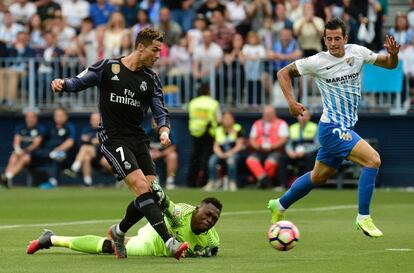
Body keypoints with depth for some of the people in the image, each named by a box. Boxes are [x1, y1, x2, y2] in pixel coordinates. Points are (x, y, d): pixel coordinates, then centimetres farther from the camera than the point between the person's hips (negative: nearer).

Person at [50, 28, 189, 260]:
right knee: (142, 187, -21)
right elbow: (78, 82, 5)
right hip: (113, 138, -6)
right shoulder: (108, 67, -3)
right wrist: (62, 84, -18)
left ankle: (119, 232, 24)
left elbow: (161, 112, 7)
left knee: (153, 193, -3)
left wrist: (164, 131, -14)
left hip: (138, 139, 6)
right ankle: (169, 242, -27)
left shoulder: (151, 79, 9)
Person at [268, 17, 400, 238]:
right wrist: (291, 102, -12)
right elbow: (284, 73, 0)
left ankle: (279, 205, 40)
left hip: (346, 127, 7)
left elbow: (389, 64, 8)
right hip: (332, 128, -7)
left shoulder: (357, 53, 0)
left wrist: (393, 54, -15)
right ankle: (363, 217, -13)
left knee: (319, 177, 21)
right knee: (373, 160, -21)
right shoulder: (317, 62, -11)